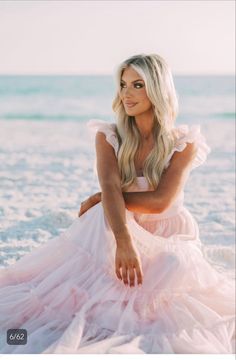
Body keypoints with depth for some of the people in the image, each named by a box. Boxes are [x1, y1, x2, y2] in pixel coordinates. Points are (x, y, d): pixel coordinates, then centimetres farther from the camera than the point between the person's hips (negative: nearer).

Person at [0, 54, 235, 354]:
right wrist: (124, 243, -39)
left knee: (176, 266, -34)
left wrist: (100, 199, -17)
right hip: (120, 231, 1)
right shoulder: (109, 136, -4)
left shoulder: (183, 143, -8)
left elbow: (159, 201, -20)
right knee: (102, 215, -32)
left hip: (168, 239, 0)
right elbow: (110, 188, -22)